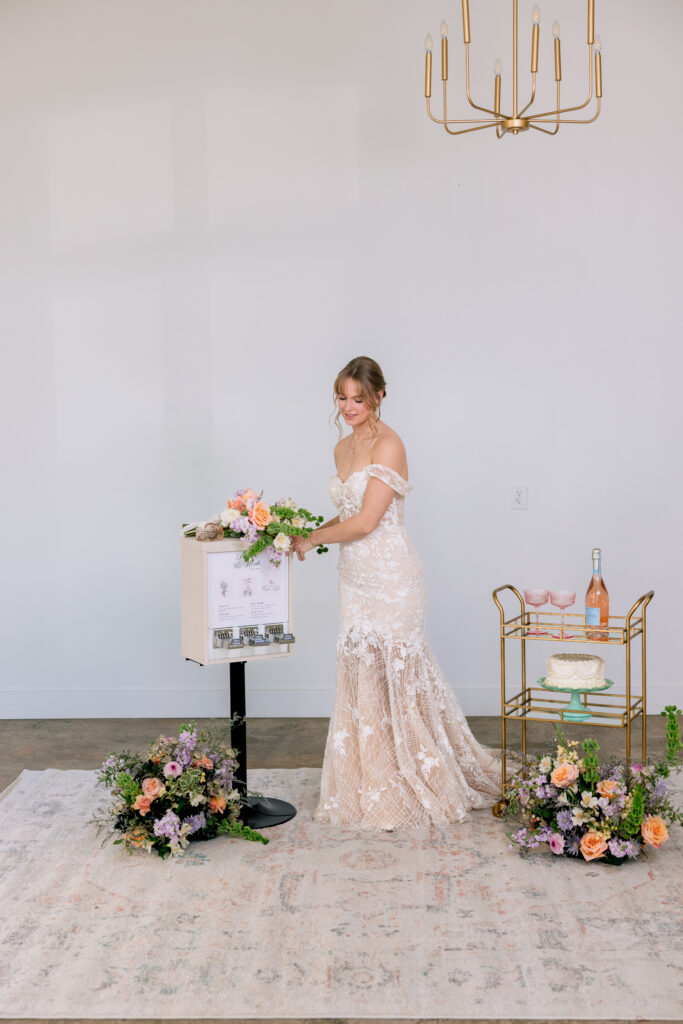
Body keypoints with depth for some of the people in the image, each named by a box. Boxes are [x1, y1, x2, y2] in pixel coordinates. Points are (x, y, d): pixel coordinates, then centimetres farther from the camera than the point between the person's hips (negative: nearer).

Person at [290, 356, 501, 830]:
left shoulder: (388, 444, -13)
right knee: (362, 680, 11)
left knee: (396, 677, 0)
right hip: (356, 576, 8)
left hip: (389, 576, -8)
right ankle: (370, 788, 22)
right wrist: (311, 531, 5)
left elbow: (366, 521, -18)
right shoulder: (343, 447, 13)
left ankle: (411, 791, 15)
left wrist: (312, 539, -8)